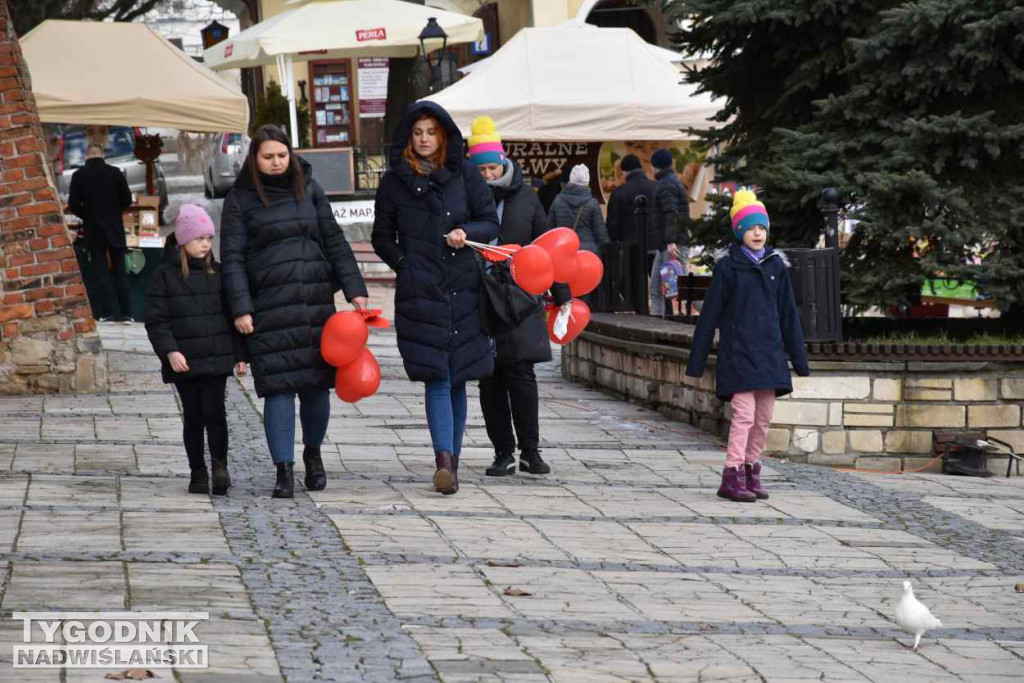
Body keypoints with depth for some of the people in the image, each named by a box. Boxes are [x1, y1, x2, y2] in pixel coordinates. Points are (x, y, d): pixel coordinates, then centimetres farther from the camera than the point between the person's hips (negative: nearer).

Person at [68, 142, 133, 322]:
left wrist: (86, 215, 11)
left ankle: (106, 312, -1)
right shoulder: (115, 173, -3)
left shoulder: (79, 175, -7)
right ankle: (126, 312, 3)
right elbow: (127, 200, 0)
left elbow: (73, 204, -7)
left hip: (93, 228, -1)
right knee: (120, 269, 7)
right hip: (115, 227, 1)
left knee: (100, 269, 4)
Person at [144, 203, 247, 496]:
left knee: (214, 411, -8)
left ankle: (220, 466, -1)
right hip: (184, 361, -1)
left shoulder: (217, 272, 7)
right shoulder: (165, 275, -2)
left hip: (216, 358, 1)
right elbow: (156, 319, -5)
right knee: (193, 416, 5)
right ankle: (198, 472, 13)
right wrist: (170, 351, -17)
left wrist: (239, 354, 6)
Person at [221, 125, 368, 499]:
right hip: (270, 305, -3)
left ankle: (313, 454, 28)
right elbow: (233, 257, 0)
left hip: (316, 299, 3)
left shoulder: (308, 188, 11)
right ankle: (284, 471, -5)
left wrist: (354, 288, 4)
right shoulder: (240, 199, 3)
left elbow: (334, 240, 12)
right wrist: (240, 309, -9)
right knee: (278, 386, -8)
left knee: (317, 382, 5)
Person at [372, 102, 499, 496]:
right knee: (436, 377, -11)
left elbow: (490, 223, 8)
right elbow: (382, 237, 13)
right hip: (419, 292, -2)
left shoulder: (464, 175, 8)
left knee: (457, 378, 6)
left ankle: (450, 460, 16)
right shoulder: (395, 181, 7)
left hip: (462, 287, 2)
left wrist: (466, 232, -11)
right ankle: (445, 460, -20)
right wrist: (405, 265, 0)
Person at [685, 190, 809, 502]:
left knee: (763, 417, 5)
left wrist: (799, 359, 14)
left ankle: (752, 472, 14)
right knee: (744, 413, -13)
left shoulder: (776, 265, 10)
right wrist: (697, 361, -3)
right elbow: (710, 313, -1)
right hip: (738, 351, -5)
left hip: (769, 352, 5)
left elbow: (788, 313, 14)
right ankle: (732, 477, -13)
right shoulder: (728, 266, -3)